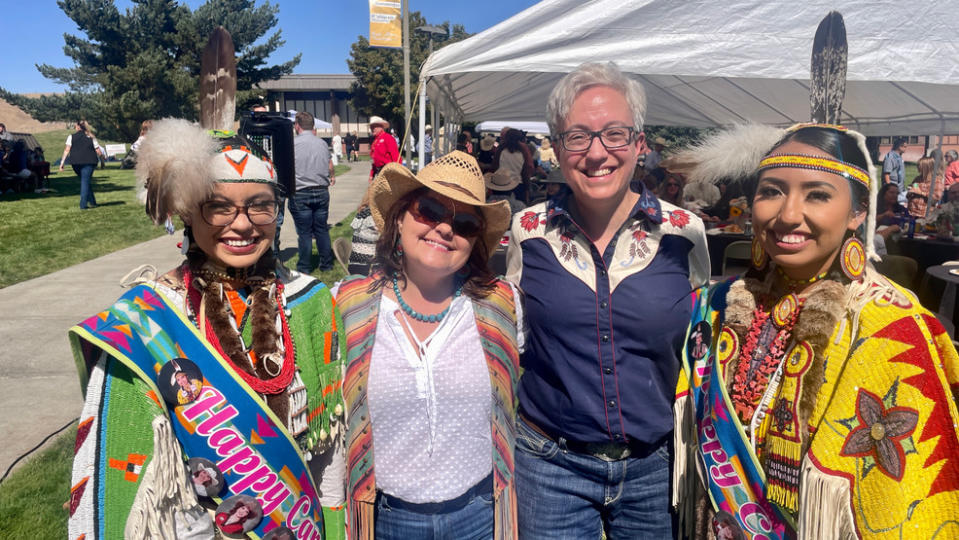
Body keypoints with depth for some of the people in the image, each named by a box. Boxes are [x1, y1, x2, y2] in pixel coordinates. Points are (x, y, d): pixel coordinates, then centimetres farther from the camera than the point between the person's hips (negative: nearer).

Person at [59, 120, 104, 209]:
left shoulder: (71, 137, 6)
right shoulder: (91, 137, 7)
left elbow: (67, 150, -3)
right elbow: (98, 152, 3)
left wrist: (62, 163, -5)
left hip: (75, 163, 1)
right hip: (89, 162, -1)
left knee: (84, 181, 17)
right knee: (86, 182, 0)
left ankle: (92, 202, 17)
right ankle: (83, 204, -7)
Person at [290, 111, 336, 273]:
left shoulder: (292, 143, -7)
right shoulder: (322, 143, 7)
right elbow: (330, 166, 20)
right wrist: (332, 177, 40)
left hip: (300, 194, -4)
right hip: (322, 192, 4)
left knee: (304, 232, 2)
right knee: (322, 230, 12)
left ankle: (304, 268, 9)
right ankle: (326, 264, 18)